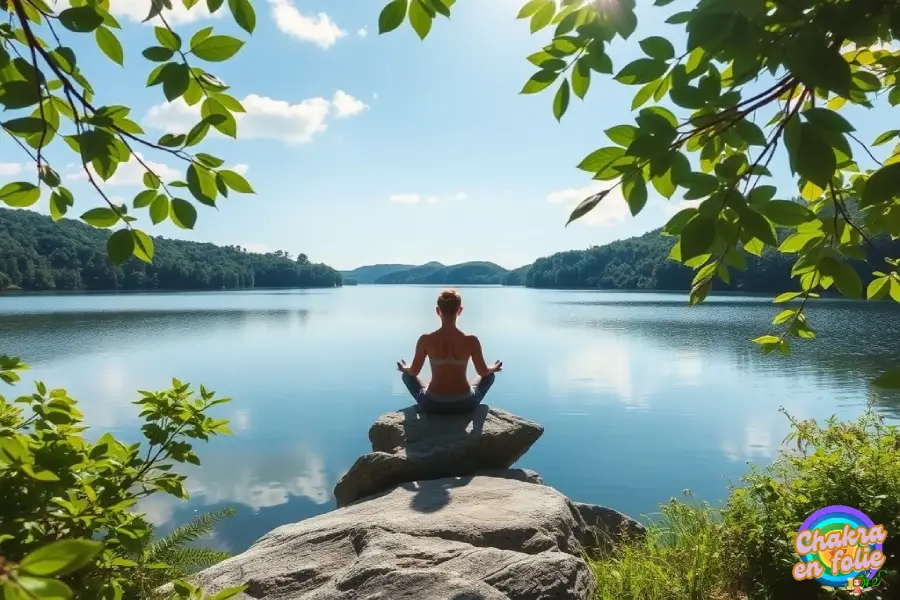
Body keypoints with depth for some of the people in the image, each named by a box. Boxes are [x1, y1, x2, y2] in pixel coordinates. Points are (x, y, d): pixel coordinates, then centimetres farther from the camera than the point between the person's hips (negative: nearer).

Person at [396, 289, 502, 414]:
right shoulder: (471, 340, -12)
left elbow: (414, 372, -1)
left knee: (407, 375, 27)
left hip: (432, 405, 0)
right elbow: (483, 372, 0)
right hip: (464, 404, 0)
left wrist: (404, 368, 23)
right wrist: (493, 368, 24)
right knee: (490, 375, 29)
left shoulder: (425, 340, -12)